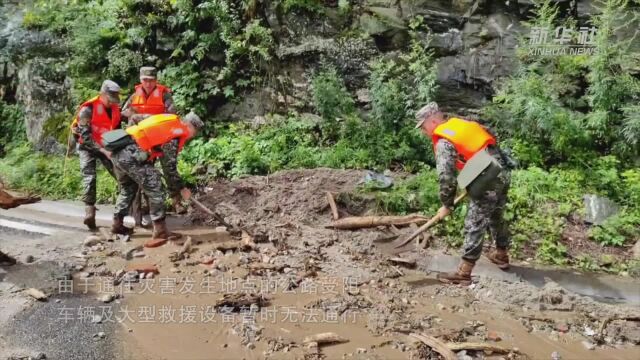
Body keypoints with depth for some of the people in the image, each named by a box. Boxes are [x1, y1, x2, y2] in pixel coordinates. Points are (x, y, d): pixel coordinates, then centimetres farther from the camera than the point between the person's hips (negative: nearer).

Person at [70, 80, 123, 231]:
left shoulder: (115, 108, -4)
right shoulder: (88, 109, -22)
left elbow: (117, 129, 10)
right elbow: (85, 136, -25)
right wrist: (103, 150, -31)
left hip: (106, 146, 5)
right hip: (87, 146, -5)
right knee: (89, 177, -16)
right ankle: (89, 211, -16)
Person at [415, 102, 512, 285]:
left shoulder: (443, 141, -10)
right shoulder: (461, 123, 15)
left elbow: (446, 176, -15)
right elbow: (490, 143, 23)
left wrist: (447, 205, -2)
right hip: (503, 173, 9)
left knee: (474, 225, -5)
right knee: (495, 216, 26)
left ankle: (463, 273, -1)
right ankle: (501, 255, 43)